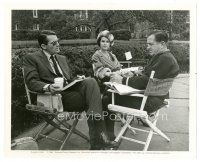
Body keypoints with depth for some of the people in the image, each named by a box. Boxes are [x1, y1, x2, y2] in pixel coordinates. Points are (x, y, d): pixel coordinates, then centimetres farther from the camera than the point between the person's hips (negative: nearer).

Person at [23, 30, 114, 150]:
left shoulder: (62, 58, 27)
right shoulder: (31, 58, 6)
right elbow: (32, 82, -6)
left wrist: (79, 81, 5)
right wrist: (48, 87, -27)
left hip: (70, 89, 6)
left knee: (91, 81, -27)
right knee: (93, 98, -26)